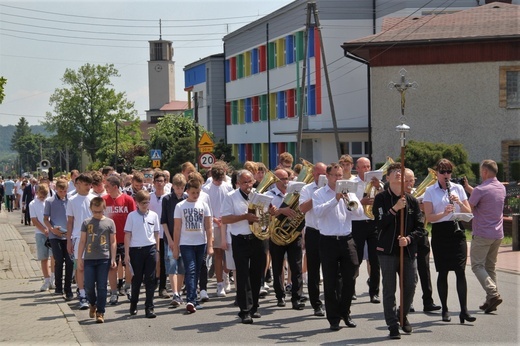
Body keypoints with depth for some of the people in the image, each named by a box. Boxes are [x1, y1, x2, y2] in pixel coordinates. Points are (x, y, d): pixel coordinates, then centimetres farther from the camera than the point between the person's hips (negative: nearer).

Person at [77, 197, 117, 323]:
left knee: (102, 287, -1)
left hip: (104, 259, -1)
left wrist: (113, 259, 0)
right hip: (89, 259, 1)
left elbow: (113, 242, 5)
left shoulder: (109, 222, 4)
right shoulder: (86, 223, 6)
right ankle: (92, 304, 28)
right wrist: (79, 258, 5)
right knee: (89, 286, -1)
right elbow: (82, 241, 8)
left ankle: (100, 312, 5)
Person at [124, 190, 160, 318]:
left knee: (150, 279, 0)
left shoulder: (153, 215, 6)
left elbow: (156, 234, 12)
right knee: (137, 279, 8)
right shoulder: (132, 216, -1)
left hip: (150, 249, 2)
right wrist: (127, 253, -4)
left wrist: (157, 251, 10)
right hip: (136, 250, -2)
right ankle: (133, 304, 25)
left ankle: (149, 308, 2)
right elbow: (127, 235, -1)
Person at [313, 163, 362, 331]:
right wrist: (335, 199, -21)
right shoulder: (319, 194, 2)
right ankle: (333, 318, 9)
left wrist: (348, 199, -16)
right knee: (330, 282, 1)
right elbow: (318, 212, -15)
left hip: (346, 240, 3)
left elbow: (359, 212, 0)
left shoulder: (349, 192, 11)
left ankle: (345, 313, 22)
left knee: (350, 279, 5)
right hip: (328, 241, -3)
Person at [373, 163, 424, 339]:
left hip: (408, 251, 3)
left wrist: (409, 238, -13)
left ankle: (403, 316, 31)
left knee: (410, 288, 5)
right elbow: (380, 223, -11)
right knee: (389, 290, 0)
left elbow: (420, 228, 4)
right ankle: (393, 326, 9)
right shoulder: (381, 198, 0)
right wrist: (394, 209, -19)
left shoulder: (412, 201, 7)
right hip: (388, 251, -3)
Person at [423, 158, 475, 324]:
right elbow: (429, 217, -6)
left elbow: (468, 212, 5)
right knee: (443, 272, 4)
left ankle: (464, 310, -9)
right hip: (440, 233, -1)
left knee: (460, 270, -8)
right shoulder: (430, 191, 2)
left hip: (457, 232, 1)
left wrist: (459, 202, -13)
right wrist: (444, 213, -23)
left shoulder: (458, 188, 9)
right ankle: (445, 310, 15)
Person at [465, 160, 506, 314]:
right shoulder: (501, 188, 9)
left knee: (477, 265, -3)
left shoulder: (480, 190, -16)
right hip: (498, 234, 7)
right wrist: (467, 187, 23)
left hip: (482, 234, -7)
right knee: (490, 266, 14)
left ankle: (493, 293, -20)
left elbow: (468, 209, -6)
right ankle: (490, 300, 10)